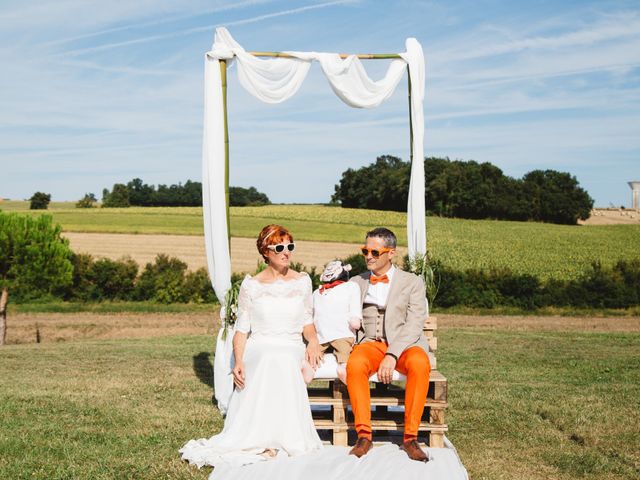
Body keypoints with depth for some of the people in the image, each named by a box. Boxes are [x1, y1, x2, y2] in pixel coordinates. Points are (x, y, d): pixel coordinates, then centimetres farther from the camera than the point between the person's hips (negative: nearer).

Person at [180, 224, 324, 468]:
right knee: (273, 359, -38)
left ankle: (282, 438, -33)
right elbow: (242, 329, 6)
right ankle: (262, 439, -35)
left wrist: (313, 340, -4)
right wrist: (239, 362, -10)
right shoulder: (250, 286, 7)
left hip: (292, 349, 1)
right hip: (259, 349, -1)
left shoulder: (302, 281, 12)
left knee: (283, 360, -37)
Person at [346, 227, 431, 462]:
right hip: (369, 344, 2)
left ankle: (410, 437, -26)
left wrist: (392, 355, -22)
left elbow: (414, 325, -7)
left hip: (404, 346, -1)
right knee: (355, 364, -34)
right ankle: (364, 435, -25)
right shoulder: (357, 282, 16)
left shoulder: (412, 282, 6)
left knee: (420, 364, -36)